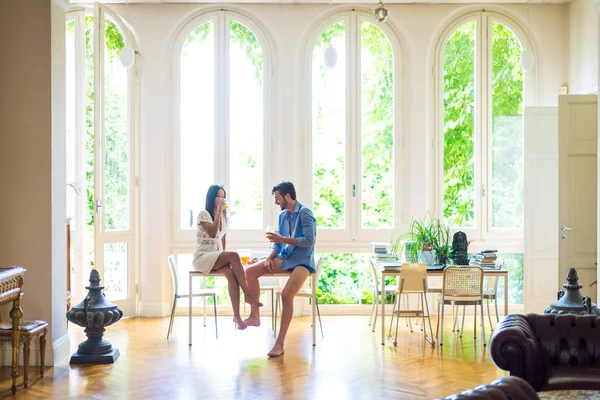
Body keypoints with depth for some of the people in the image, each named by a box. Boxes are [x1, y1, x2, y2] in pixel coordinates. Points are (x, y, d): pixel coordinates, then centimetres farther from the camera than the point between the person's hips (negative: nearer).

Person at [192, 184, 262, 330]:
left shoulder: (223, 216, 17)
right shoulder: (203, 214, -5)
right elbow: (212, 233, -20)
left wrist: (225, 256, 9)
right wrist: (219, 211, -17)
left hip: (217, 257, 6)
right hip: (202, 257, -6)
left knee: (231, 273, -29)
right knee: (234, 255, -32)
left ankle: (236, 315, -36)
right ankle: (248, 295, -27)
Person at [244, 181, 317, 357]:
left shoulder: (305, 213, -10)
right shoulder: (283, 215, 13)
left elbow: (309, 240, -18)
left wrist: (283, 239, -19)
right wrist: (269, 258, -3)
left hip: (302, 260, -8)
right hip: (284, 257, 8)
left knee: (286, 294, -29)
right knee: (250, 271, -7)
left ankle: (280, 343, -24)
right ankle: (254, 316, 1)